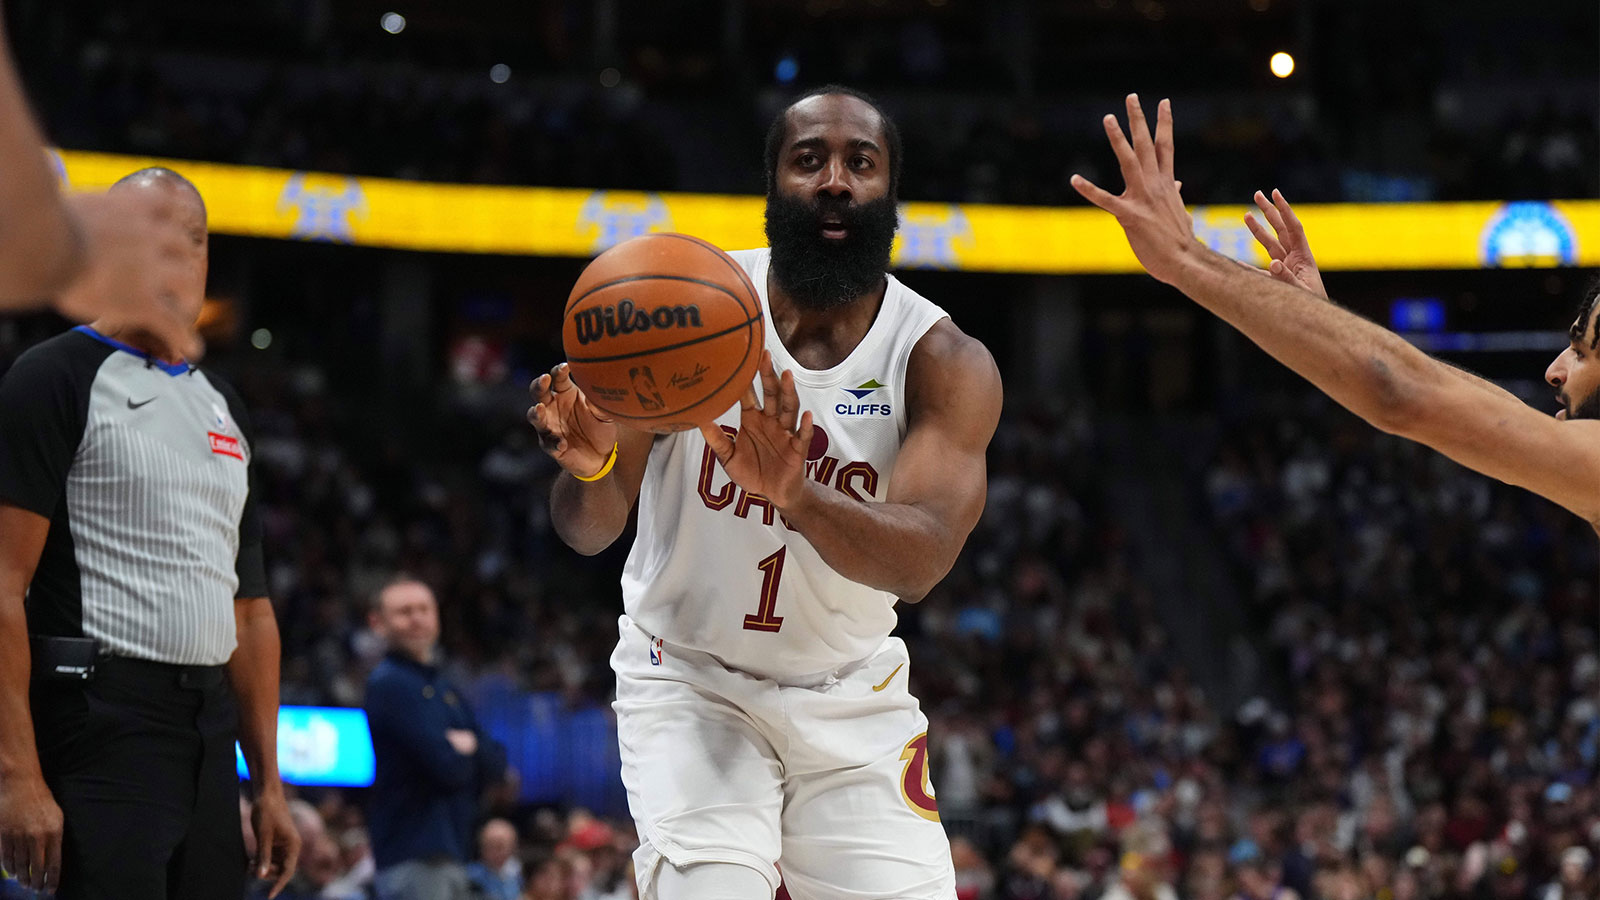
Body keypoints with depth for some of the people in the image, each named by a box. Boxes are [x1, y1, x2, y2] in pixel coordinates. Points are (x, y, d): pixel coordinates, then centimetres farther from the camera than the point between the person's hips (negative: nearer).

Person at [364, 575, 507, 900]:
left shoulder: (445, 689, 21)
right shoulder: (388, 684, -9)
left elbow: (495, 764, 13)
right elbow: (446, 765, -17)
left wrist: (470, 745, -7)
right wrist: (462, 754, 4)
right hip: (412, 855, -10)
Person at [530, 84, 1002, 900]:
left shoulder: (946, 364, -12)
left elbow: (919, 562, -29)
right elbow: (591, 529, -13)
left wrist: (793, 493, -49)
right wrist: (590, 464, -38)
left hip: (853, 700, 2)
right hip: (693, 679, -2)